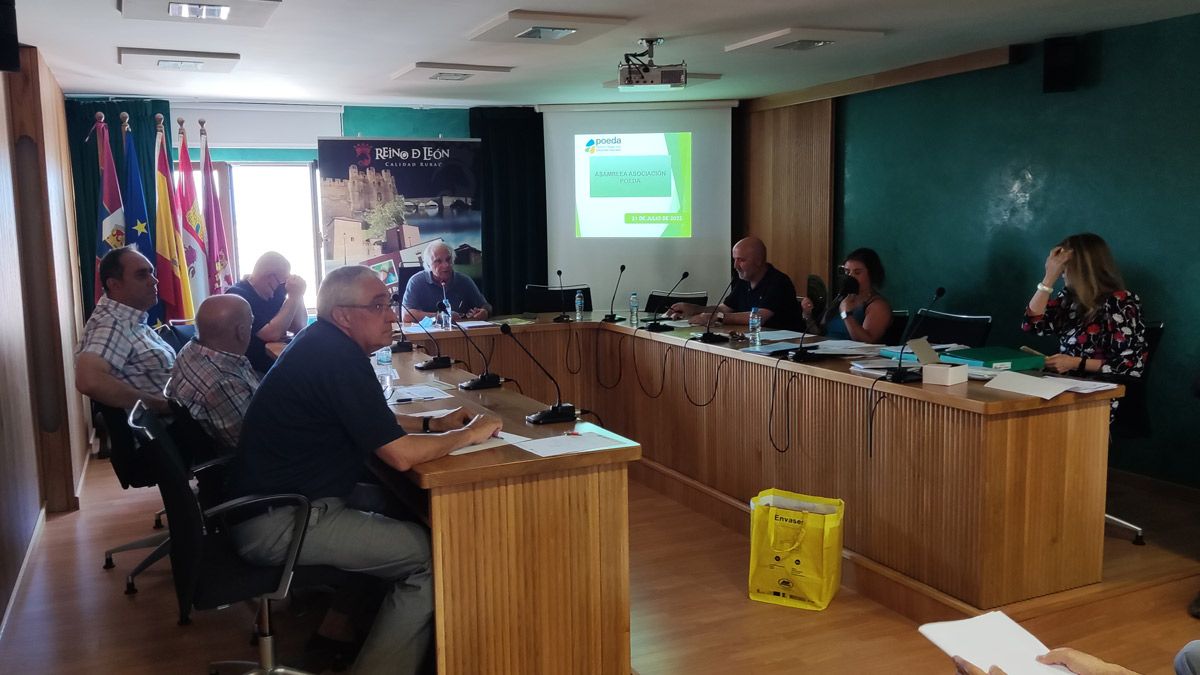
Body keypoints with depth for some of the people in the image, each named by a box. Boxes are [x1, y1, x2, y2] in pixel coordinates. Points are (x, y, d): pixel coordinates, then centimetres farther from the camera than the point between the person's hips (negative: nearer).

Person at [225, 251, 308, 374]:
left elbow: (299, 327, 5)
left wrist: (298, 295, -6)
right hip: (253, 372, -8)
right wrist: (293, 297, -19)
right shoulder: (238, 296, -16)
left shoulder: (274, 292, 9)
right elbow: (273, 334, -25)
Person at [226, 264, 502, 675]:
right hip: (278, 523, -10)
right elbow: (401, 455, -24)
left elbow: (370, 422, 24)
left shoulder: (321, 344, 10)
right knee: (431, 555, -11)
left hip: (271, 499, 10)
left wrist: (433, 424, 11)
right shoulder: (339, 357, -21)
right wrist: (469, 433, -9)